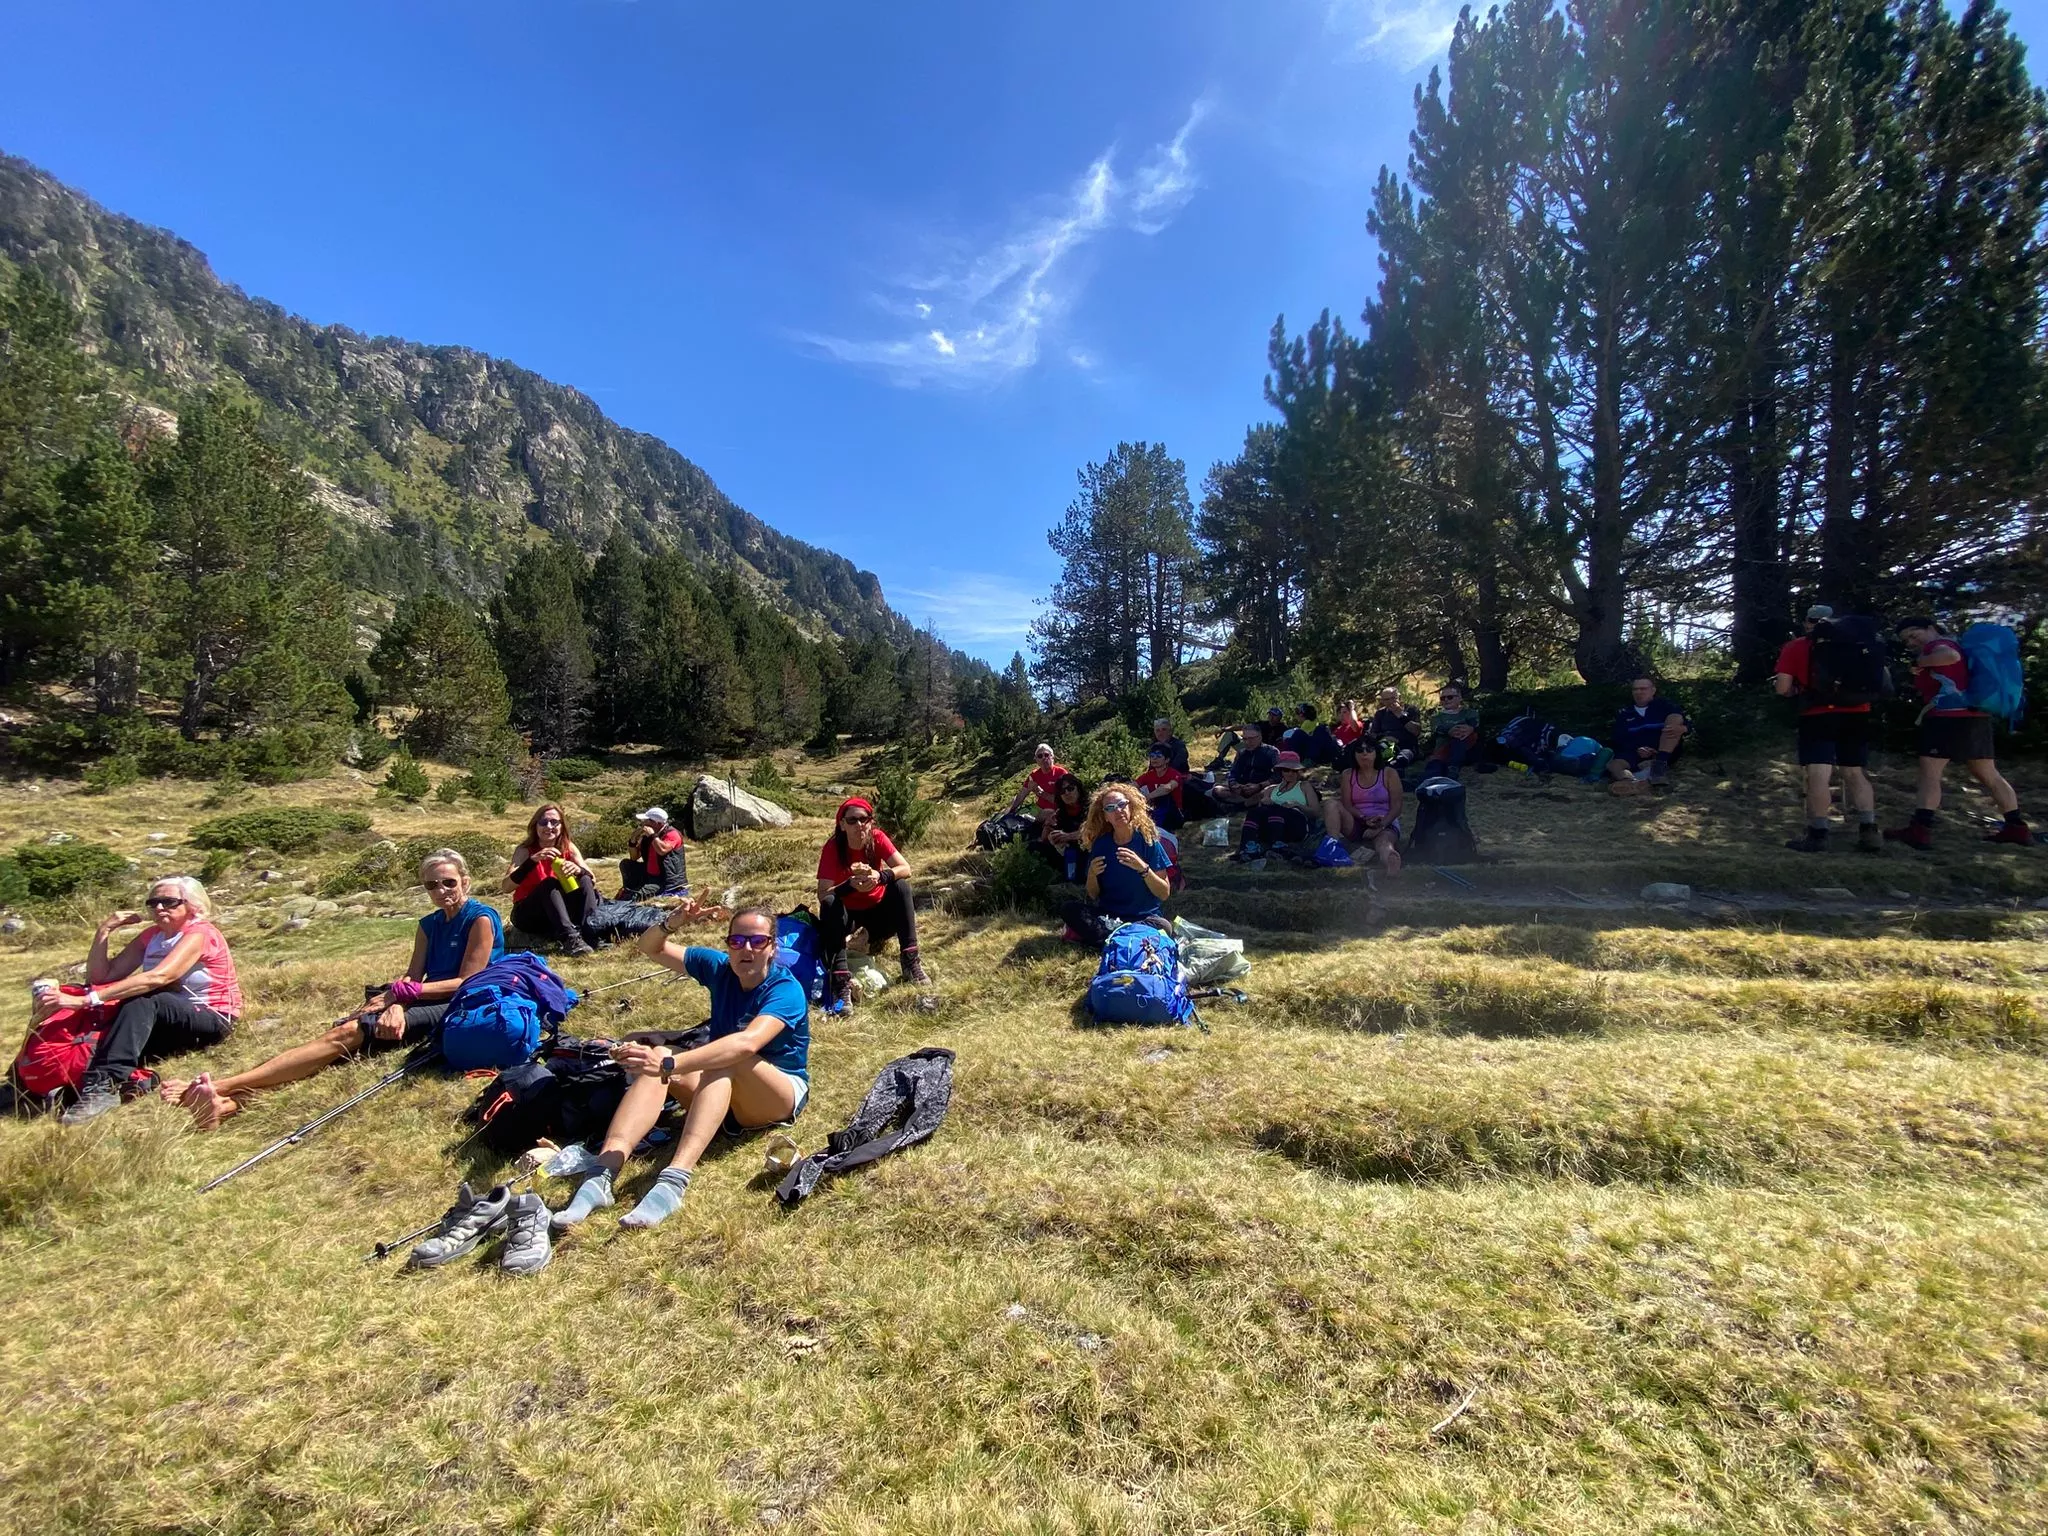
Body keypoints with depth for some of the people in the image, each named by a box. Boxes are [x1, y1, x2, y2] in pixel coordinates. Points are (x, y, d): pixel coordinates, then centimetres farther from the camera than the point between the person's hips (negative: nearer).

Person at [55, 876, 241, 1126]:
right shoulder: (152, 936, 8)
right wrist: (105, 931, -7)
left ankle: (103, 1087, -40)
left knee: (143, 1001, -32)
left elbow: (157, 978, -29)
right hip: (166, 1024, 7)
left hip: (212, 1020, -7)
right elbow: (100, 977, 1)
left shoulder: (199, 934, -13)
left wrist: (89, 1000, -34)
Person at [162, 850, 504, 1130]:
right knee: (343, 1032, -19)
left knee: (348, 1034, -23)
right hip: (426, 1006, 7)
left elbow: (467, 983, -9)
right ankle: (229, 1101, -34)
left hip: (459, 1012, -7)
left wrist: (402, 992, -11)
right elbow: (411, 977, 7)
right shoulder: (429, 925, 19)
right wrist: (395, 1004, -15)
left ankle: (223, 1085, -27)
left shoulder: (481, 919, -4)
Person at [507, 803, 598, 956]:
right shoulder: (524, 850, -10)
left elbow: (593, 880, -9)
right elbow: (507, 886, -24)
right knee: (550, 883, -30)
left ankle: (582, 932, -35)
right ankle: (569, 938, -46)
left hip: (560, 912, 3)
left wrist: (579, 870, -32)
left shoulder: (568, 848, -1)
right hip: (528, 915, -3)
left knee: (584, 881, -20)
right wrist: (533, 860, -38)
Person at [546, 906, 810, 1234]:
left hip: (782, 1094, -5)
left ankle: (674, 1181, -51)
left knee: (727, 1061, -36)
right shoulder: (719, 968, -2)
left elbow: (747, 1044, -39)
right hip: (721, 1090, 6)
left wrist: (669, 1064, -48)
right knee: (657, 1056, -22)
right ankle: (601, 1174, -37)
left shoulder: (786, 989, -21)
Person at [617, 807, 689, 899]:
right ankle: (629, 892, 6)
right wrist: (634, 840, -1)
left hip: (668, 882, -9)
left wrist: (652, 835, -22)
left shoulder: (672, 834, -13)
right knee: (625, 864, 8)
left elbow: (662, 850, -34)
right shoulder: (647, 836, 9)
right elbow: (634, 858, 14)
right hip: (650, 876, 9)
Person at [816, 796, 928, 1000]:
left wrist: (880, 876, -42)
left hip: (877, 908, 2)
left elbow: (905, 869, -23)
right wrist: (850, 885, -46)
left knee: (901, 885, -23)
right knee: (830, 904, -32)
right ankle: (840, 978, -36)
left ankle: (910, 960, -22)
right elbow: (823, 895, -27)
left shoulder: (877, 837, -15)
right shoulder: (833, 847, -21)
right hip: (846, 913, -2)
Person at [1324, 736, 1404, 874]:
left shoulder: (1389, 773, 5)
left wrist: (1381, 824, -21)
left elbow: (1396, 806, -4)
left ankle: (1389, 857, -80)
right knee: (1331, 803, -22)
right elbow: (1346, 805, 0)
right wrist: (1364, 818, -19)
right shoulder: (1347, 775, 10)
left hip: (1385, 824, -3)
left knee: (1384, 840, -41)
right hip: (1356, 825, 3)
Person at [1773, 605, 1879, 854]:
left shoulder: (1796, 646, 3)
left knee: (1818, 774, -9)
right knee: (1857, 773, 11)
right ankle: (1869, 832, 7)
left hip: (1819, 715, -5)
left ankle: (1817, 835, -13)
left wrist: (1798, 690, 18)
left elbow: (1782, 688, -3)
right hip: (1857, 714, 5)